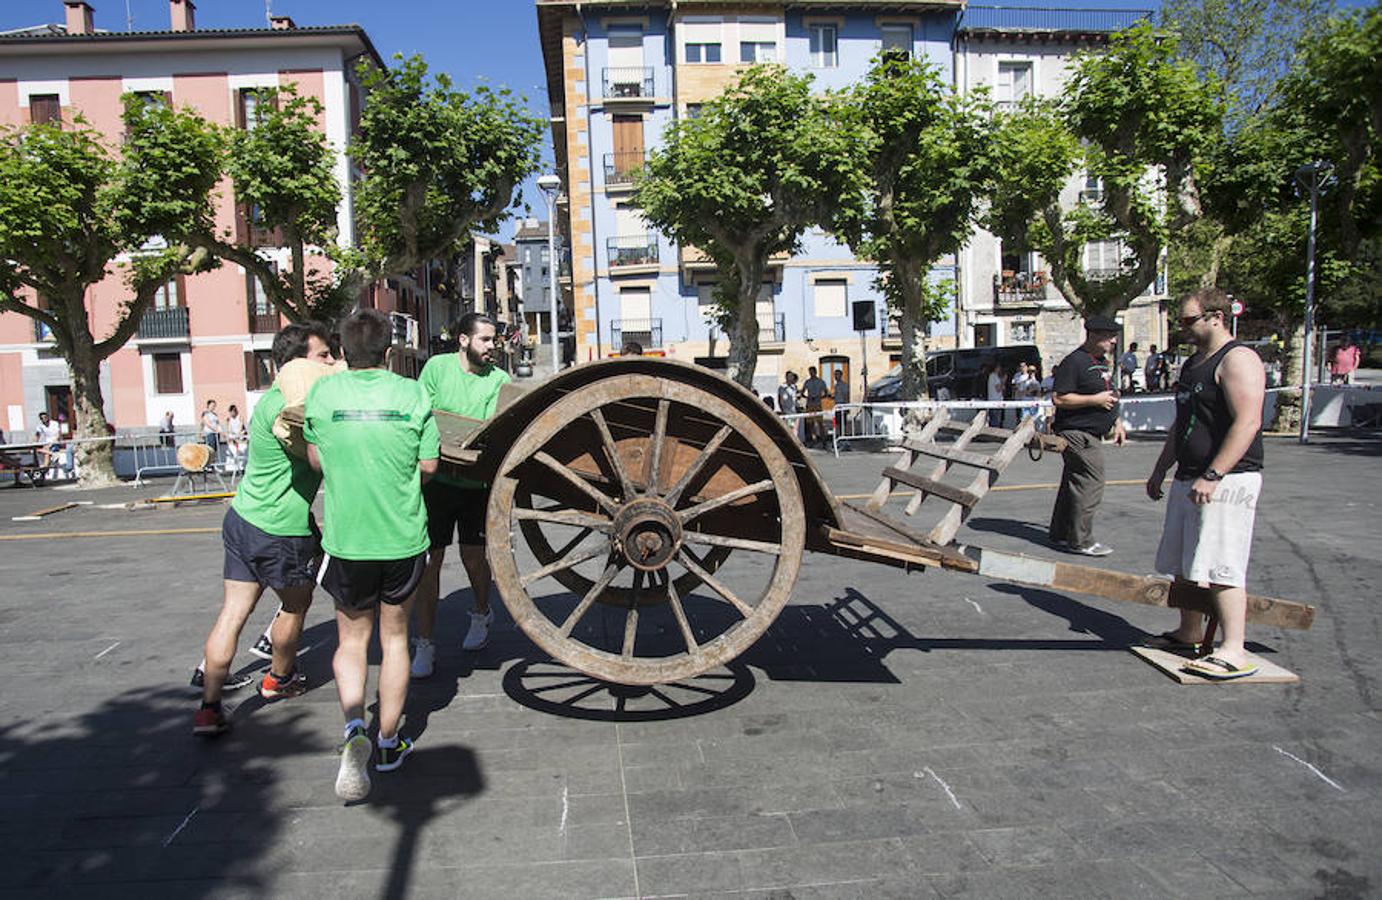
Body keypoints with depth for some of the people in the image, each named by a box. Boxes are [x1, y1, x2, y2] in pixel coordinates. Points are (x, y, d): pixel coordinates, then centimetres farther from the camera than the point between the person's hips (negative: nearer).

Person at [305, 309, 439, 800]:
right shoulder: (412, 394, -7)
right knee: (394, 637, 17)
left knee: (351, 639, 17)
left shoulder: (322, 392, -5)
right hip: (403, 538, 0)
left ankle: (354, 728, -5)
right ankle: (388, 743, 26)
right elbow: (429, 465, -3)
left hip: (346, 539, 0)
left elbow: (316, 461, 6)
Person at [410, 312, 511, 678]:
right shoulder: (437, 366, -2)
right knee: (429, 558, 0)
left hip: (477, 481, 0)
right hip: (437, 478, 0)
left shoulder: (499, 380, -2)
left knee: (473, 555, 9)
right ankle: (425, 642, 10)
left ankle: (481, 614, 38)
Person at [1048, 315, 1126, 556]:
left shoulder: (1103, 361, 17)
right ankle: (1080, 541, -4)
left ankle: (1060, 535, 22)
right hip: (1077, 433, -10)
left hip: (1090, 434, 10)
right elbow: (1058, 398, -20)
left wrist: (1117, 422, 23)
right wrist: (1095, 400, -19)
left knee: (1073, 485, 14)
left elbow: (1109, 396, 30)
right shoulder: (1075, 362, -14)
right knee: (1091, 484, -11)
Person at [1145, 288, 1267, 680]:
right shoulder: (1192, 364, 19)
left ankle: (1234, 652, -9)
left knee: (1219, 568, -12)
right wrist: (1160, 470, 23)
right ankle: (1190, 633, 26)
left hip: (1227, 480, -10)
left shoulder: (1237, 359, -11)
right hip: (1188, 479, 10)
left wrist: (1212, 476, -26)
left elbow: (1247, 423, -21)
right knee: (1183, 564, 14)